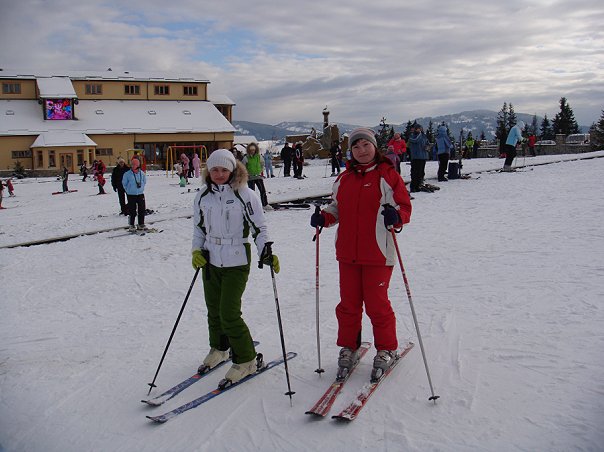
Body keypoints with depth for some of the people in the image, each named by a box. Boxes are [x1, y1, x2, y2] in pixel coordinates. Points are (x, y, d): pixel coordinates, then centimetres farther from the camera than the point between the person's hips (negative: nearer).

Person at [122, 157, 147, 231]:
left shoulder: (142, 173, 0)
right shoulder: (127, 174, -10)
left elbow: (144, 182, 16)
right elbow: (124, 183, 3)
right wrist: (128, 190, 8)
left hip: (140, 194, 3)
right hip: (131, 195, -3)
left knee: (142, 210, 6)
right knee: (132, 211, 0)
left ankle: (141, 224, 18)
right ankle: (131, 225, 10)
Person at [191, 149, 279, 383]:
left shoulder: (245, 195, -8)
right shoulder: (202, 197, 5)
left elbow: (259, 227, -4)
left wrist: (265, 252, -16)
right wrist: (197, 250, 1)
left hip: (236, 262, -5)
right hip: (210, 261, 5)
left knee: (229, 313, -8)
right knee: (214, 311, 15)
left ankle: (245, 360, 10)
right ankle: (218, 349, 40)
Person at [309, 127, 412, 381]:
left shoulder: (387, 175, -4)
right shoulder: (344, 178, 11)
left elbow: (404, 208, -6)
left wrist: (395, 216, -27)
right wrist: (324, 218, 0)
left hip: (377, 253, -5)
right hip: (347, 253, 5)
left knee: (376, 303, 1)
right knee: (348, 303, 11)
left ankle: (386, 350, 22)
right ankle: (349, 348, 28)